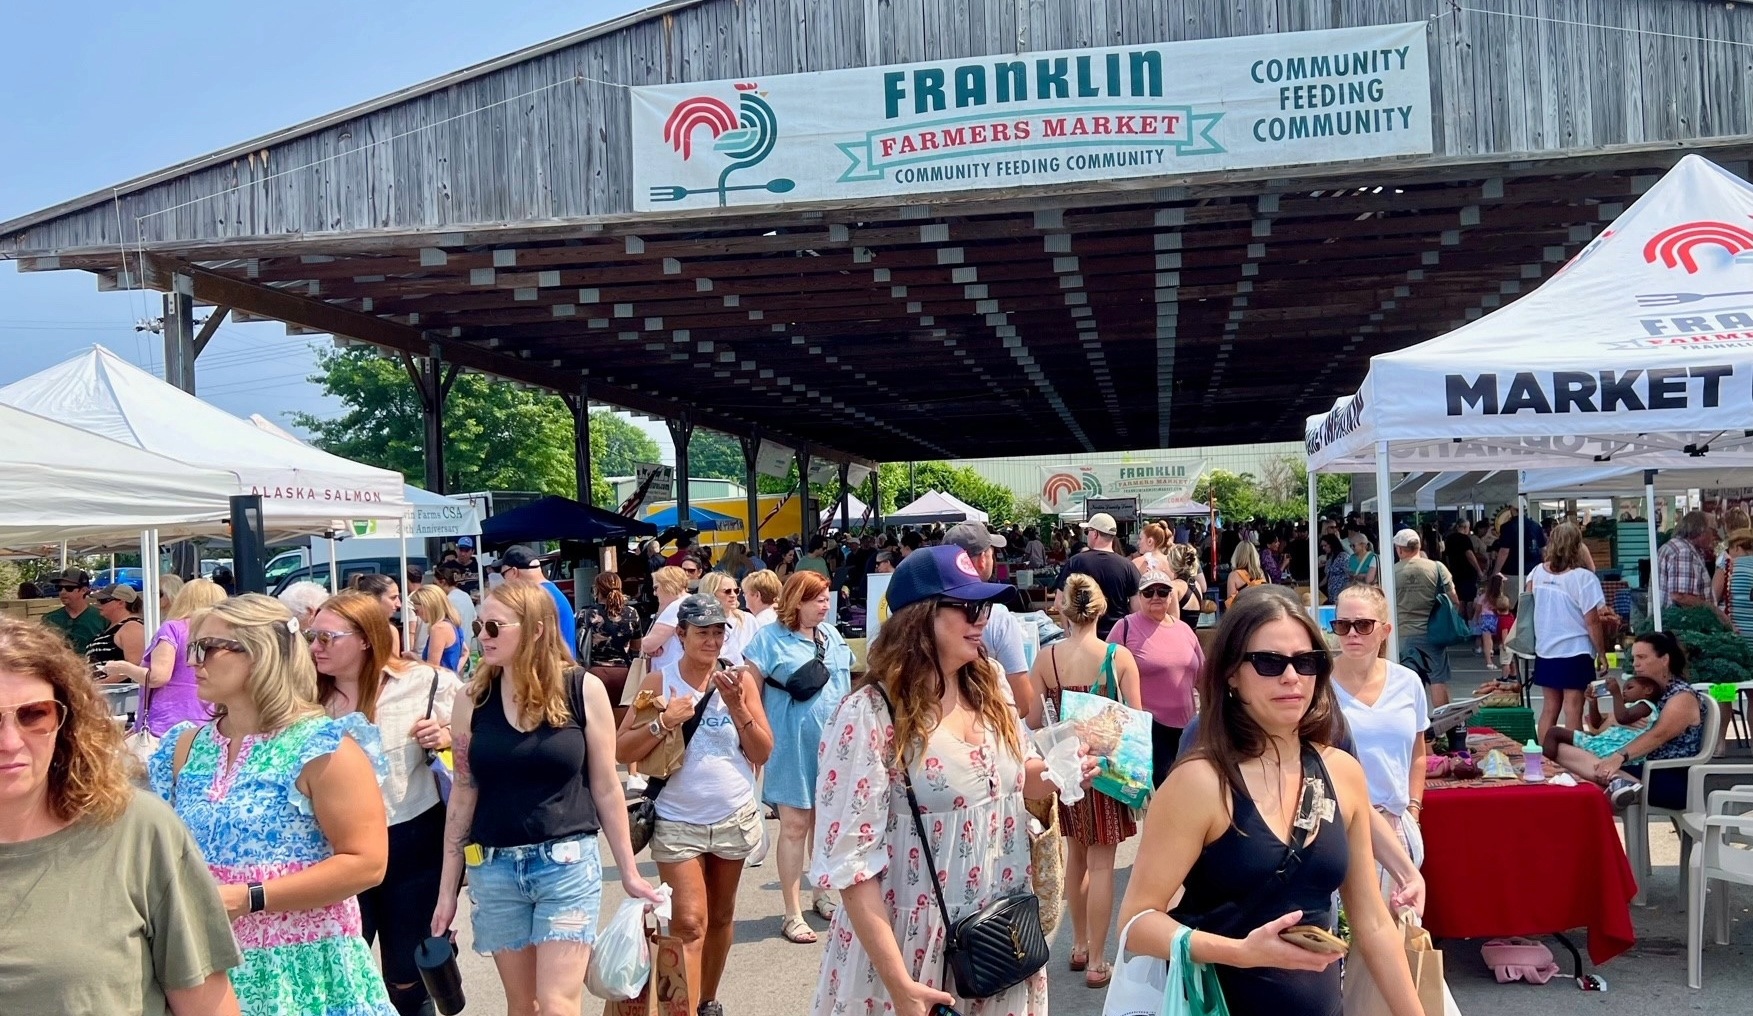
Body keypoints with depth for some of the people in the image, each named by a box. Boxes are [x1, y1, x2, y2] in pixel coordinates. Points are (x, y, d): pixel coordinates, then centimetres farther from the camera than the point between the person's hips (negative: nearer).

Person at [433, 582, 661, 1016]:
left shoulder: (583, 690, -7)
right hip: (493, 868, 3)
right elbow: (463, 793, 4)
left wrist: (629, 871, 5)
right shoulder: (472, 697, -1)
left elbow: (605, 787, 0)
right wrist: (447, 888, 6)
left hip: (568, 863, -2)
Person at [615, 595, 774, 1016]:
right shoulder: (659, 681, -5)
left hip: (734, 819, 2)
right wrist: (663, 722, -20)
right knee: (688, 924, -8)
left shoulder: (741, 679, -2)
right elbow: (621, 751, -6)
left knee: (720, 917, 15)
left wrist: (738, 708, -15)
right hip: (677, 823, -2)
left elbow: (764, 753, -2)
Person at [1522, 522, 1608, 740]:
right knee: (1573, 712, -1)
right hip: (1575, 653, -5)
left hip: (1545, 652, 5)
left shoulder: (1537, 572, 1)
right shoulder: (1584, 578, -15)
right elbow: (1592, 621, -13)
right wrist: (1601, 654, -4)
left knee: (1549, 709, 13)